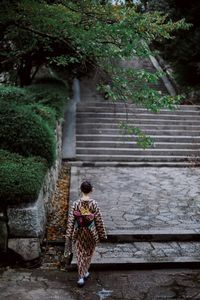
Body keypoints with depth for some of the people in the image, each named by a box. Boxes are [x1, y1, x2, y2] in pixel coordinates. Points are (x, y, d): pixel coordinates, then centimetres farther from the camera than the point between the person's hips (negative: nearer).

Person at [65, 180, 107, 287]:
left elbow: (71, 220, -9)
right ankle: (85, 272, 35)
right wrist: (102, 234, 2)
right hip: (91, 233, -1)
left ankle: (81, 277, 11)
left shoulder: (76, 204, -13)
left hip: (79, 232, 1)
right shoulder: (94, 204, -17)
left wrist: (69, 235, 1)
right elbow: (99, 220, -10)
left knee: (80, 254, 14)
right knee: (88, 253, 21)